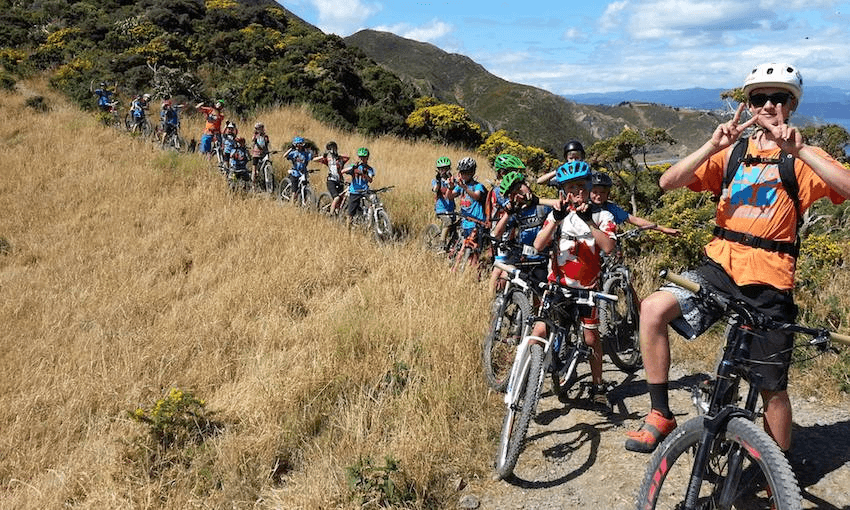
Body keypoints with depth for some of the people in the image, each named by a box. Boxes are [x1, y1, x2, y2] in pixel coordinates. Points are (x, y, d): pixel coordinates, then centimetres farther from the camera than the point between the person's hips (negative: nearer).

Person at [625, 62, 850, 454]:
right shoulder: (733, 151, 8)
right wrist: (712, 146, -18)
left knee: (772, 388, 8)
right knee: (653, 308, -26)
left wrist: (799, 150, -27)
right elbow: (668, 182, -5)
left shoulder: (802, 157, 1)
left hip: (768, 282, -2)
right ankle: (661, 417, -12)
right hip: (720, 266, 2)